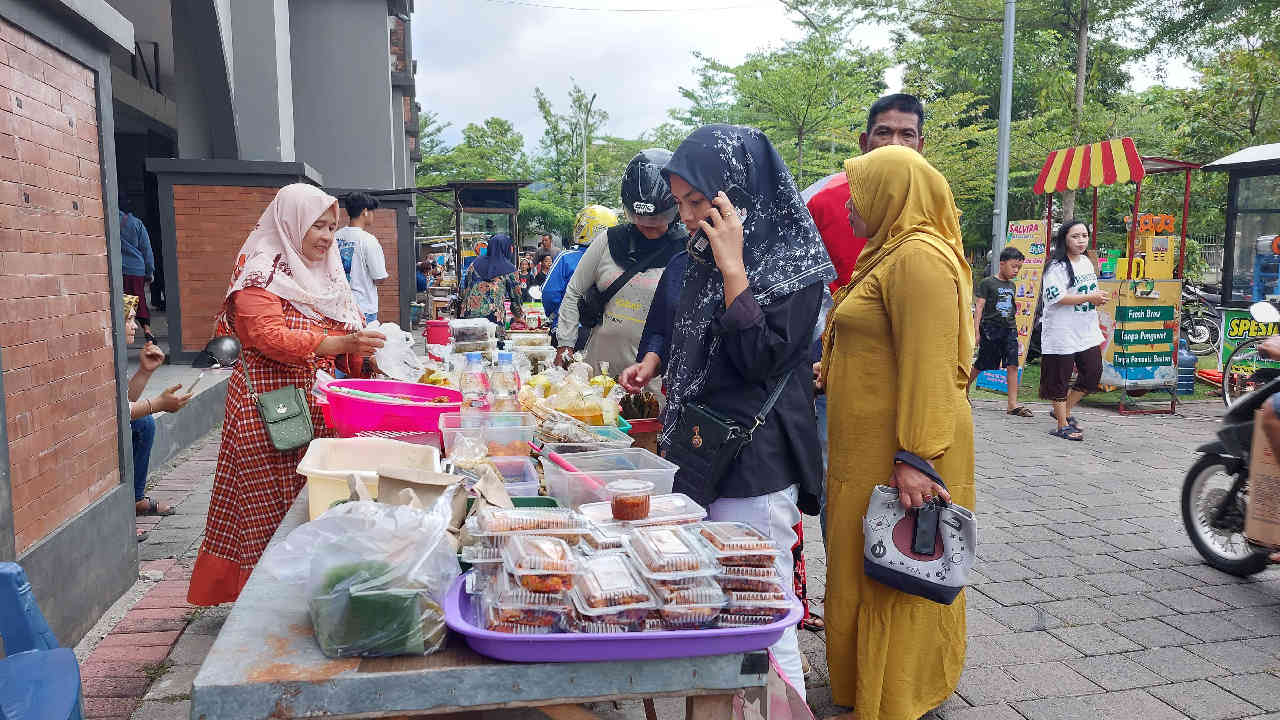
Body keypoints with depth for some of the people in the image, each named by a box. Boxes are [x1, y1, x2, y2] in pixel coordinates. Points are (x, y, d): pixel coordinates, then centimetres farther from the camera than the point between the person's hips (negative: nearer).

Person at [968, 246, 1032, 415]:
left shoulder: (1012, 285, 15)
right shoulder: (987, 283, -5)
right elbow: (979, 307, -7)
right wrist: (976, 331, -12)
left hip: (1009, 329, 5)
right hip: (990, 328, -5)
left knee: (1012, 365, -7)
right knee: (982, 365, 4)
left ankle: (1013, 404, -9)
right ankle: (964, 389, 28)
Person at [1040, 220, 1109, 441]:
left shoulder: (1088, 262, 13)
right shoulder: (1057, 266, -13)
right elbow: (1055, 296, -23)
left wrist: (1099, 298, 3)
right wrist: (1089, 298, -20)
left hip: (1087, 332, 8)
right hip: (1062, 333, -8)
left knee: (1093, 375, 8)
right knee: (1060, 379, 2)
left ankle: (1065, 410, 28)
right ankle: (1063, 425, 12)